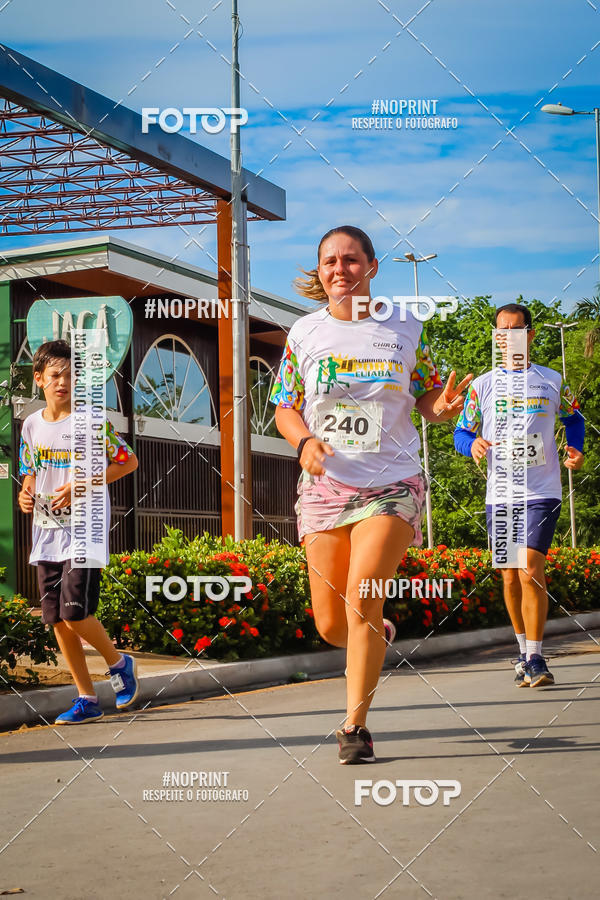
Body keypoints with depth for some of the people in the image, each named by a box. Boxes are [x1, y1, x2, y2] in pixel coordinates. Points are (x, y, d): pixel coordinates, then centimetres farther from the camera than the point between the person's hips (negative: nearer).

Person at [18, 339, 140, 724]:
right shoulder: (31, 425, 9)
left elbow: (129, 461, -4)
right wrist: (26, 493, -1)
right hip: (46, 532, 6)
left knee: (75, 615, -15)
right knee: (56, 619, 5)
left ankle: (119, 662, 14)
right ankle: (87, 699, 15)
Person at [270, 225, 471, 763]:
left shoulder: (405, 329, 3)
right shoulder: (304, 333, 6)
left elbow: (426, 400, 9)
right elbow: (285, 408, 11)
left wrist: (442, 407, -14)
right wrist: (304, 441, -10)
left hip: (391, 484, -2)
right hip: (324, 485, 2)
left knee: (361, 600, -19)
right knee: (330, 625, 3)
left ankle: (356, 725, -4)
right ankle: (379, 637, 40)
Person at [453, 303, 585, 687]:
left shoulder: (552, 381, 6)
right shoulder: (482, 385, 7)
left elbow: (574, 418, 21)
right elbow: (462, 431, 10)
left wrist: (577, 451, 3)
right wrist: (473, 444, -13)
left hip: (542, 492, -2)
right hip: (499, 494, 2)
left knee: (531, 569, -15)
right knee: (510, 576, 7)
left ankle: (536, 659, -8)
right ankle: (525, 652, 25)